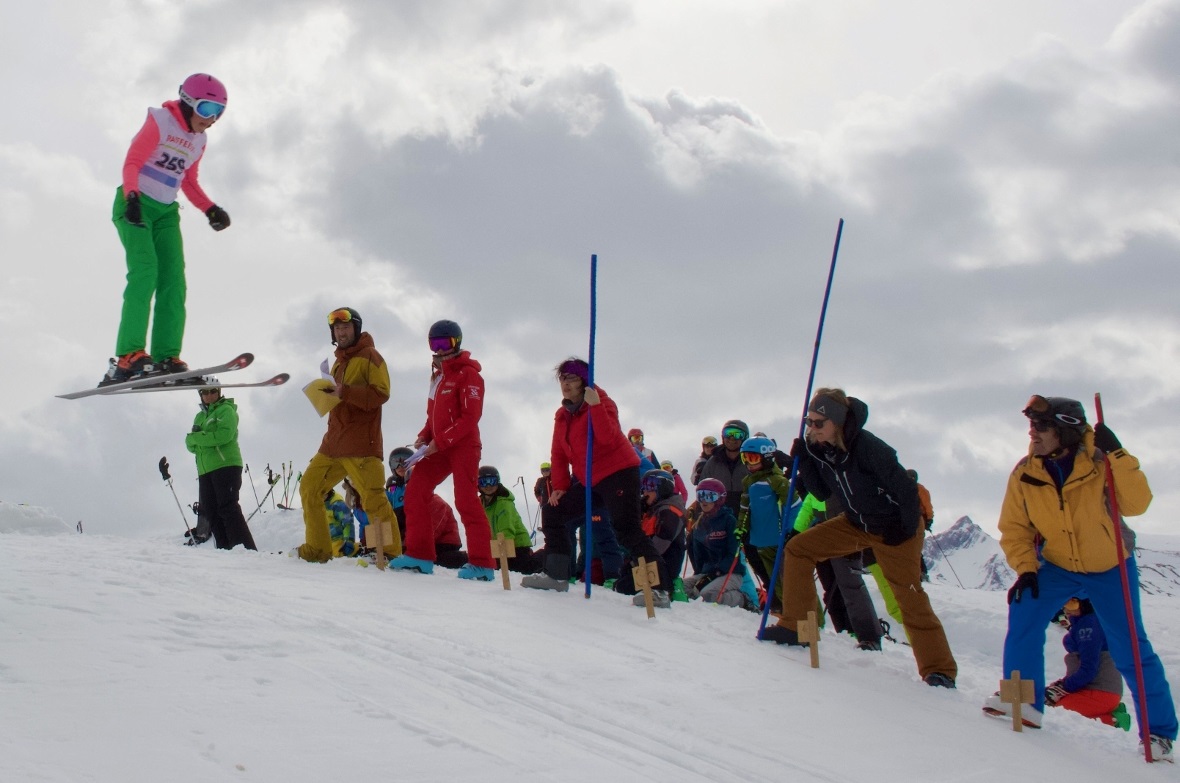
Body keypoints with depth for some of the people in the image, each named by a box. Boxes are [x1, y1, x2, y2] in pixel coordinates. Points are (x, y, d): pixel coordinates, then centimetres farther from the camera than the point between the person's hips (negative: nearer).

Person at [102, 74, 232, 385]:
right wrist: (132, 196, -29)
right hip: (135, 205, -7)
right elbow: (131, 163, -13)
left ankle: (166, 357, -14)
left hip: (166, 212, 7)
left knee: (173, 281, -8)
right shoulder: (160, 122, -7)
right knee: (144, 270, -24)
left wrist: (210, 209, 9)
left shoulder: (198, 141, 14)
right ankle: (128, 355, -32)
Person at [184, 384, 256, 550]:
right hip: (205, 471, 8)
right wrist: (194, 438, -8)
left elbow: (224, 434, -16)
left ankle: (246, 549, -18)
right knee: (211, 512, 3)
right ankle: (224, 549, 5)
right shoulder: (200, 417, 22)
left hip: (226, 466, -8)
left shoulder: (226, 410, 1)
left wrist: (198, 437, -12)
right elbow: (190, 444, 15)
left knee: (228, 508, -15)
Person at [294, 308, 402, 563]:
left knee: (373, 499, -14)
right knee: (309, 487, 6)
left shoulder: (369, 356, -2)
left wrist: (344, 392, -21)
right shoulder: (338, 362, 22)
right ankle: (317, 549, 11)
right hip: (333, 442, 9)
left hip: (361, 443, -9)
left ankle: (392, 553, -10)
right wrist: (326, 394, 4)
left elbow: (381, 394, -13)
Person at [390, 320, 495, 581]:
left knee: (465, 501, -10)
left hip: (464, 447, -8)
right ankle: (419, 554, 4)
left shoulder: (467, 374, -9)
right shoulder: (438, 375, 17)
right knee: (414, 491, 0)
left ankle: (481, 564, -7)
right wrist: (424, 437, 4)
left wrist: (441, 441, -19)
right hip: (439, 449, 8)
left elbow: (470, 417, -17)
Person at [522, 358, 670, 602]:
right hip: (590, 481, 8)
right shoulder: (563, 415, 11)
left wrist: (595, 406, -32)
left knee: (627, 530, -19)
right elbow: (559, 454, 14)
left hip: (618, 473, -8)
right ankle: (556, 575, 14)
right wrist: (560, 487, 6)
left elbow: (608, 438, -28)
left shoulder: (602, 404, -11)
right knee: (552, 512, 9)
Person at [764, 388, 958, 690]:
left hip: (896, 528, -7)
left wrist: (905, 529, -22)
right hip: (856, 525, 7)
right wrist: (803, 462, -14)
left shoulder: (867, 446, -29)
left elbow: (905, 488, -24)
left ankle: (939, 670, -3)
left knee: (911, 597, -9)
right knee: (798, 549, -1)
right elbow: (822, 493, -1)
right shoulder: (820, 447, -9)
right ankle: (795, 627, 5)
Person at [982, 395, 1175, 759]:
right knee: (1024, 610, -20)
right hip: (1057, 567, 2)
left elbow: (1136, 504, -32)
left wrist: (1117, 456, -40)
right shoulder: (1024, 474, -16)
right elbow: (1014, 528, -8)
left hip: (1111, 569, -2)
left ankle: (1159, 730, 10)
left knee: (1129, 650, -4)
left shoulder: (1100, 462, -23)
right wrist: (1025, 569, -21)